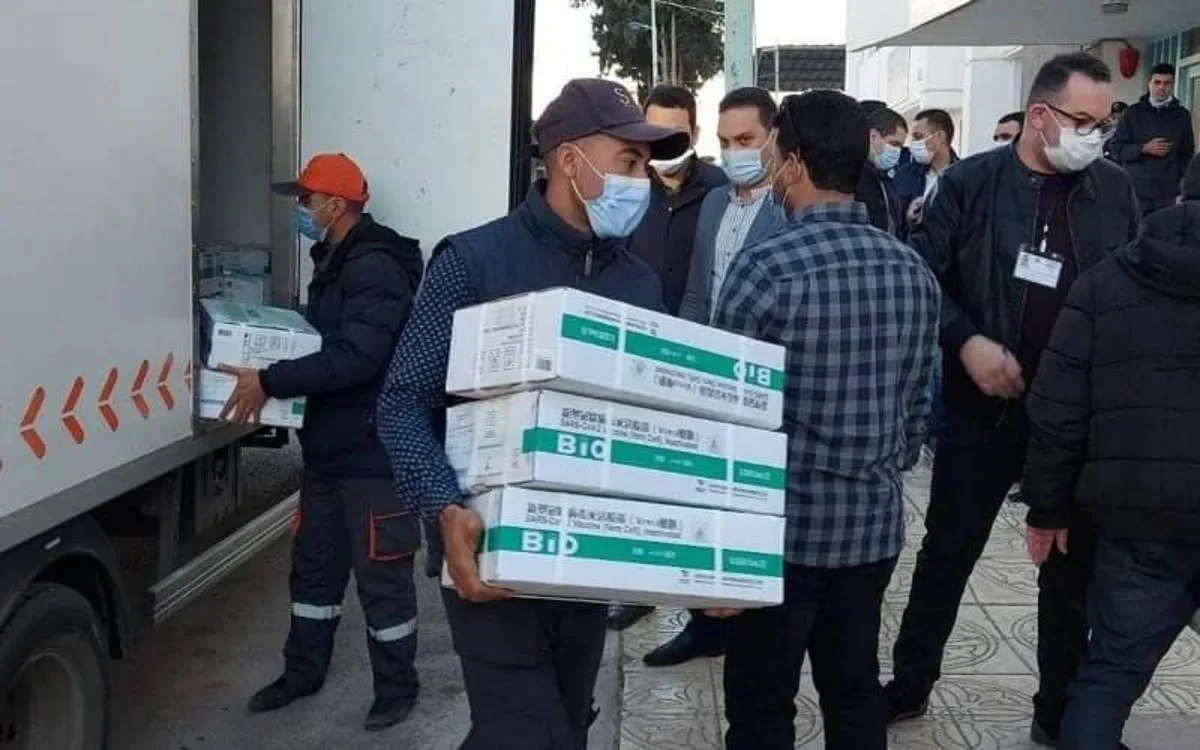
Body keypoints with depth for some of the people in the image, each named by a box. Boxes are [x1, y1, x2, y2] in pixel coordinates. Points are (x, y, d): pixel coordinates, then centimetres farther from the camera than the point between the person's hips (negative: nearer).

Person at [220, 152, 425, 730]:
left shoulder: (377, 267, -19)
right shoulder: (332, 263, 14)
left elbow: (356, 357, -29)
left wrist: (269, 383, -27)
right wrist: (273, 377, 11)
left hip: (373, 451, -10)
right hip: (327, 445, 10)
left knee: (380, 573, 3)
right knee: (314, 563, 19)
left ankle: (396, 688, 19)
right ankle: (303, 671, 35)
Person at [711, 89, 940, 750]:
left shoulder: (766, 265, -17)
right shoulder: (914, 270, 1)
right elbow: (918, 406, 9)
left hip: (783, 523, -6)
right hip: (874, 522, 6)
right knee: (855, 695, 18)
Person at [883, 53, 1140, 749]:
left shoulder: (1117, 190, 4)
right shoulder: (970, 183, -5)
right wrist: (967, 342, -16)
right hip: (982, 406, -2)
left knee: (1072, 564, 11)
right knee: (949, 550, 10)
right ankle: (910, 684, 27)